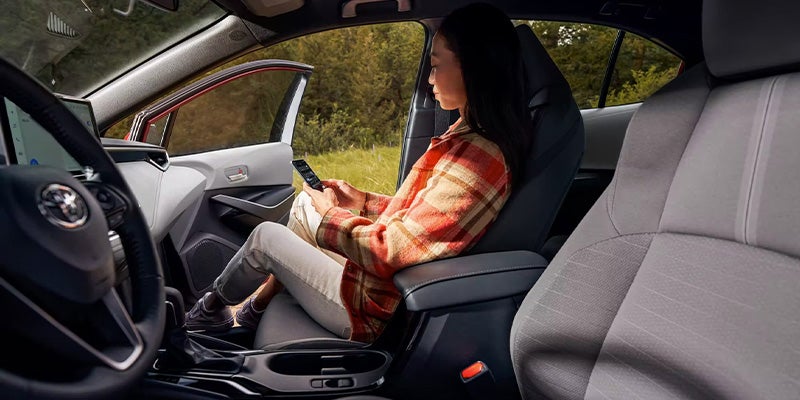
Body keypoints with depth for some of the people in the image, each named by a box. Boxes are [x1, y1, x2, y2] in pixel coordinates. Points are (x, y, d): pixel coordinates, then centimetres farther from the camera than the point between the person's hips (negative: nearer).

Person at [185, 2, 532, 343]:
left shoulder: (476, 159, -29)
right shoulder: (471, 136, 2)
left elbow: (392, 252, -27)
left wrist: (332, 216, -11)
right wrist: (364, 203, 7)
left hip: (377, 309, -9)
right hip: (386, 274, 9)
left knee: (266, 236, 4)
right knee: (304, 203, 15)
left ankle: (209, 310, 34)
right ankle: (257, 308, 29)